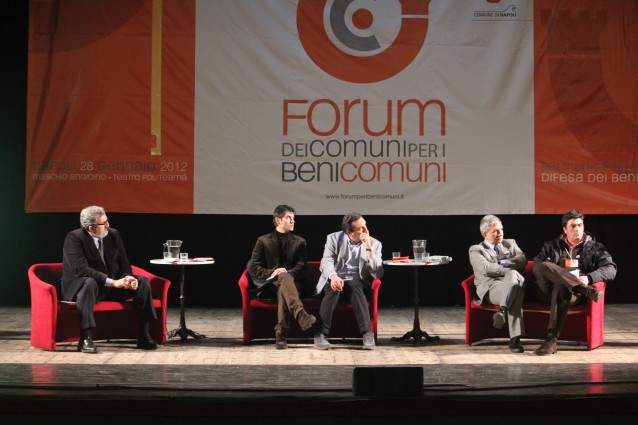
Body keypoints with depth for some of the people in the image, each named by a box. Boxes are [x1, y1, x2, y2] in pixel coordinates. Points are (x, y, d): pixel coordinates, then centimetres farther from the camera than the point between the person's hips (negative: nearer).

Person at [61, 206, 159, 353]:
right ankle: (85, 339, -39)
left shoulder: (113, 234, 3)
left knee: (143, 282, -10)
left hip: (112, 285, 6)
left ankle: (143, 336, -11)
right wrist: (112, 282, -33)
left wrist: (128, 278, -20)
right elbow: (81, 270, -27)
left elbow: (124, 264, 5)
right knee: (89, 282, -40)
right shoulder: (74, 238, -16)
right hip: (82, 286, -6)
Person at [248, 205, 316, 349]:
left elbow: (301, 267, 5)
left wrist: (286, 273, -16)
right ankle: (301, 315, -63)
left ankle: (280, 334, -48)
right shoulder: (263, 241, 13)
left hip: (292, 281, 2)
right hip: (270, 283, -2)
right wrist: (273, 272, -13)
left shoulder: (299, 242, 19)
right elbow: (253, 268, 4)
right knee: (284, 277, -39)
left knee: (283, 289, -38)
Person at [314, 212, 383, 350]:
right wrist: (333, 276, -32)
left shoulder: (374, 244, 5)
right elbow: (327, 261, -10)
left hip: (357, 283, 0)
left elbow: (378, 273, -5)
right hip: (335, 279, 0)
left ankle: (367, 333, -42)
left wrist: (369, 248, -15)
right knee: (333, 287, -36)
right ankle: (321, 334, -38)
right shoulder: (334, 238, 3)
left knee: (354, 285, -36)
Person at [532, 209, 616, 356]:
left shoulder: (595, 248, 22)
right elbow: (536, 265, 12)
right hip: (550, 290, 2)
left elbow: (611, 270, 6)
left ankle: (551, 339, -45)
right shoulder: (552, 246, 27)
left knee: (561, 288, -39)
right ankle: (586, 289, -39)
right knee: (544, 266, -31)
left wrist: (589, 278, -14)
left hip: (577, 293, -1)